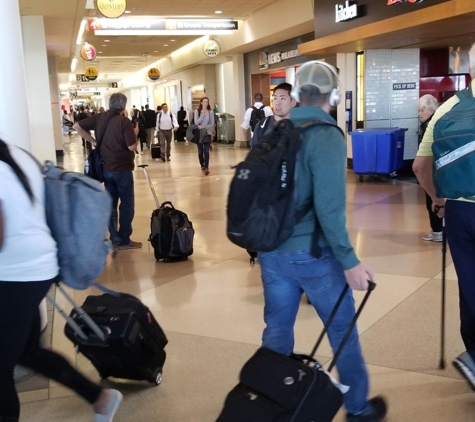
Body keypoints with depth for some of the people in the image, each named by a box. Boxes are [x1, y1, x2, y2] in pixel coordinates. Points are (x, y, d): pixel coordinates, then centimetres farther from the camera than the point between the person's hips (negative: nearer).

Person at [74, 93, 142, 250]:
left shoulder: (99, 118, 3)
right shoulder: (125, 122, -14)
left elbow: (77, 126, 3)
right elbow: (132, 147, -17)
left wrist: (92, 140, 9)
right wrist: (135, 133, 1)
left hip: (105, 168, 6)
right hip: (122, 168, -6)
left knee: (111, 204, 14)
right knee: (127, 203, 4)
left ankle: (115, 239, 18)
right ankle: (124, 240, 7)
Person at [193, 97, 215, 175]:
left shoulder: (210, 112, 0)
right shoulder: (197, 111, 0)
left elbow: (212, 124, -2)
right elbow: (196, 122, -9)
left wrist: (204, 127, -14)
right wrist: (202, 115, -19)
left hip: (207, 133, -1)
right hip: (199, 134, 1)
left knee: (206, 151, -10)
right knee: (200, 151, 7)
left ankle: (206, 168, -14)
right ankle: (202, 166, 23)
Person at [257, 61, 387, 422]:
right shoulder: (327, 137, -15)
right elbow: (328, 207, -23)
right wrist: (349, 260, -17)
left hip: (272, 251, 6)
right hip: (312, 253, -6)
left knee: (277, 331, 17)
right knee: (343, 329, 12)